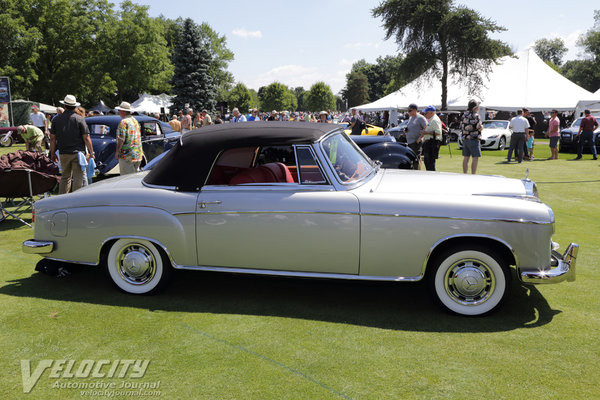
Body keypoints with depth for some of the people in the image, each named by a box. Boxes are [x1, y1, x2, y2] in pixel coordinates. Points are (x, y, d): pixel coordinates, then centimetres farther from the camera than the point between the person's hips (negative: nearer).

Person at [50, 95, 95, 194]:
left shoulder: (57, 119, 5)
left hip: (63, 153, 4)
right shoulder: (79, 119, -5)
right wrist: (91, 152, -3)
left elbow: (52, 138, 5)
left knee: (65, 177, 16)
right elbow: (86, 138, -10)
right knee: (78, 178, 2)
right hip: (77, 153, -4)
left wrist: (52, 153, 14)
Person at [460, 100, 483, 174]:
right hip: (474, 139, -7)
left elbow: (461, 127, 13)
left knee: (466, 158, 10)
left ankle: (464, 174, 12)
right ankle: (473, 175, -7)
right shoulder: (476, 115, -11)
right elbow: (479, 128, -15)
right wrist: (481, 126, 6)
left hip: (465, 139, 7)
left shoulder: (464, 115, 10)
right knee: (475, 158, -3)